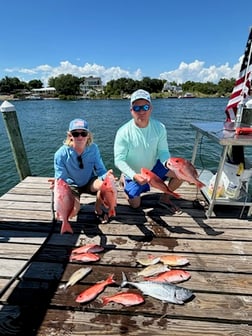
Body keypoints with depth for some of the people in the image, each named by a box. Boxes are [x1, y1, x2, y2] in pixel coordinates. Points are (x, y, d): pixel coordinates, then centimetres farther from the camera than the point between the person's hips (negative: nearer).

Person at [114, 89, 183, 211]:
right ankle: (124, 179, 30)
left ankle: (165, 198, 10)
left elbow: (163, 151, -12)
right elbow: (119, 160, -23)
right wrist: (134, 175, -39)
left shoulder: (159, 127, -16)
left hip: (154, 167, 3)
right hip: (134, 173, -2)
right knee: (135, 205, 2)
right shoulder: (124, 132, -25)